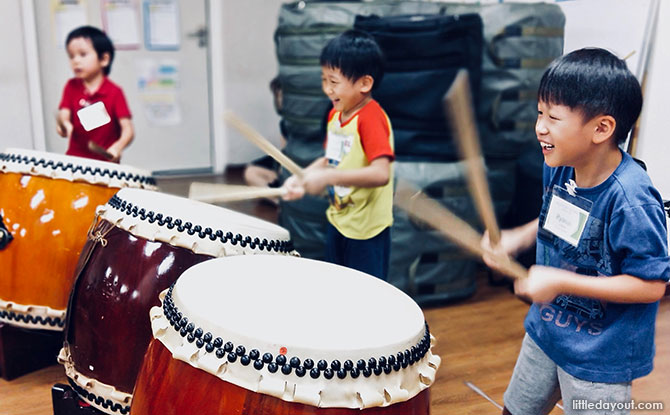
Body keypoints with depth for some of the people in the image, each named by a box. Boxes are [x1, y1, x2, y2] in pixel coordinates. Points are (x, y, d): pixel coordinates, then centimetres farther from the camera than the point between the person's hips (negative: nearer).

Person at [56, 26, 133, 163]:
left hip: (105, 159, -3)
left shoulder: (114, 92, -4)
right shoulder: (71, 87, 9)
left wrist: (117, 147, -29)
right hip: (75, 158, 3)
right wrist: (63, 124, -23)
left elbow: (127, 130, -10)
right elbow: (63, 114, 1)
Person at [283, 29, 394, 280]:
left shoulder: (371, 119, -22)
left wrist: (328, 177, -36)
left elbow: (381, 173, -33)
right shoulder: (335, 115, 4)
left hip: (366, 231, -8)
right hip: (338, 221, 8)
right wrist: (302, 178, -2)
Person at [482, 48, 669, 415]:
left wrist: (561, 282, -28)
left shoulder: (630, 198, -29)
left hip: (599, 359, -7)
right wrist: (518, 238, -6)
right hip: (546, 330, 7)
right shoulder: (560, 168, -7)